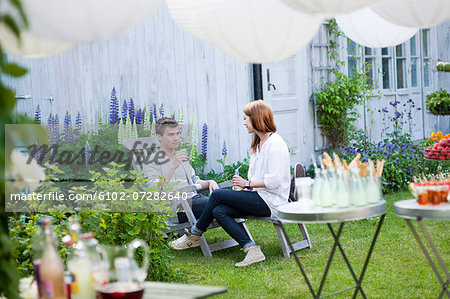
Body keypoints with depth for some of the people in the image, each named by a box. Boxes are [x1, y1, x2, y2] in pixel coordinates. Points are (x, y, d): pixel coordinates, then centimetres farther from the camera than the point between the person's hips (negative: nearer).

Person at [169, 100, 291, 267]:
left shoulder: (275, 143, -12)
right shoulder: (257, 144, 20)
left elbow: (274, 180, -19)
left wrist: (247, 183, -12)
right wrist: (246, 186, 1)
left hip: (271, 201, -9)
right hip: (259, 198, 10)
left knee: (217, 195, -13)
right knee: (218, 211, -12)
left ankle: (194, 235, 5)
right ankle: (252, 250, -19)